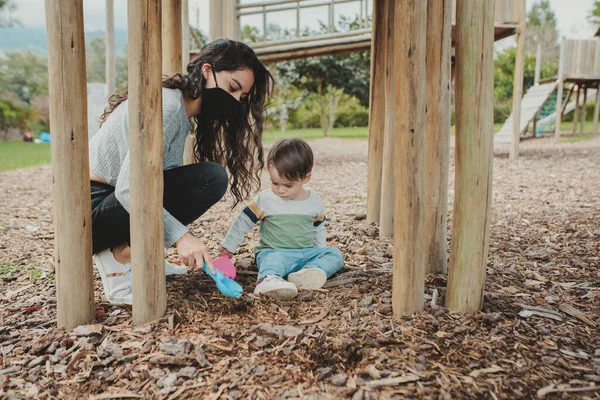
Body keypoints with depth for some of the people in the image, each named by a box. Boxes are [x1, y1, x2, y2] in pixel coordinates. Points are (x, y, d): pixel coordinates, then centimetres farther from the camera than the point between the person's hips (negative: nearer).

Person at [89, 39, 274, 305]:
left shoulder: (184, 111, 10)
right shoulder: (167, 105, -20)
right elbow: (127, 188, -27)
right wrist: (180, 235, -32)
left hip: (119, 203, 9)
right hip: (90, 207, -9)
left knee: (213, 179, 1)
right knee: (208, 178, -21)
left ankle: (135, 253, 3)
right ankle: (118, 255, -14)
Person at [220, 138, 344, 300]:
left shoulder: (314, 201, 3)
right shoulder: (264, 200, -6)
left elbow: (318, 230, 18)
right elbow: (243, 223, 1)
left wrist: (320, 253, 15)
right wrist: (228, 246, 6)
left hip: (307, 252, 4)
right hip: (273, 252, -4)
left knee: (334, 254, -14)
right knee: (273, 260, -36)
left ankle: (311, 271, -40)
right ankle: (268, 280, -67)